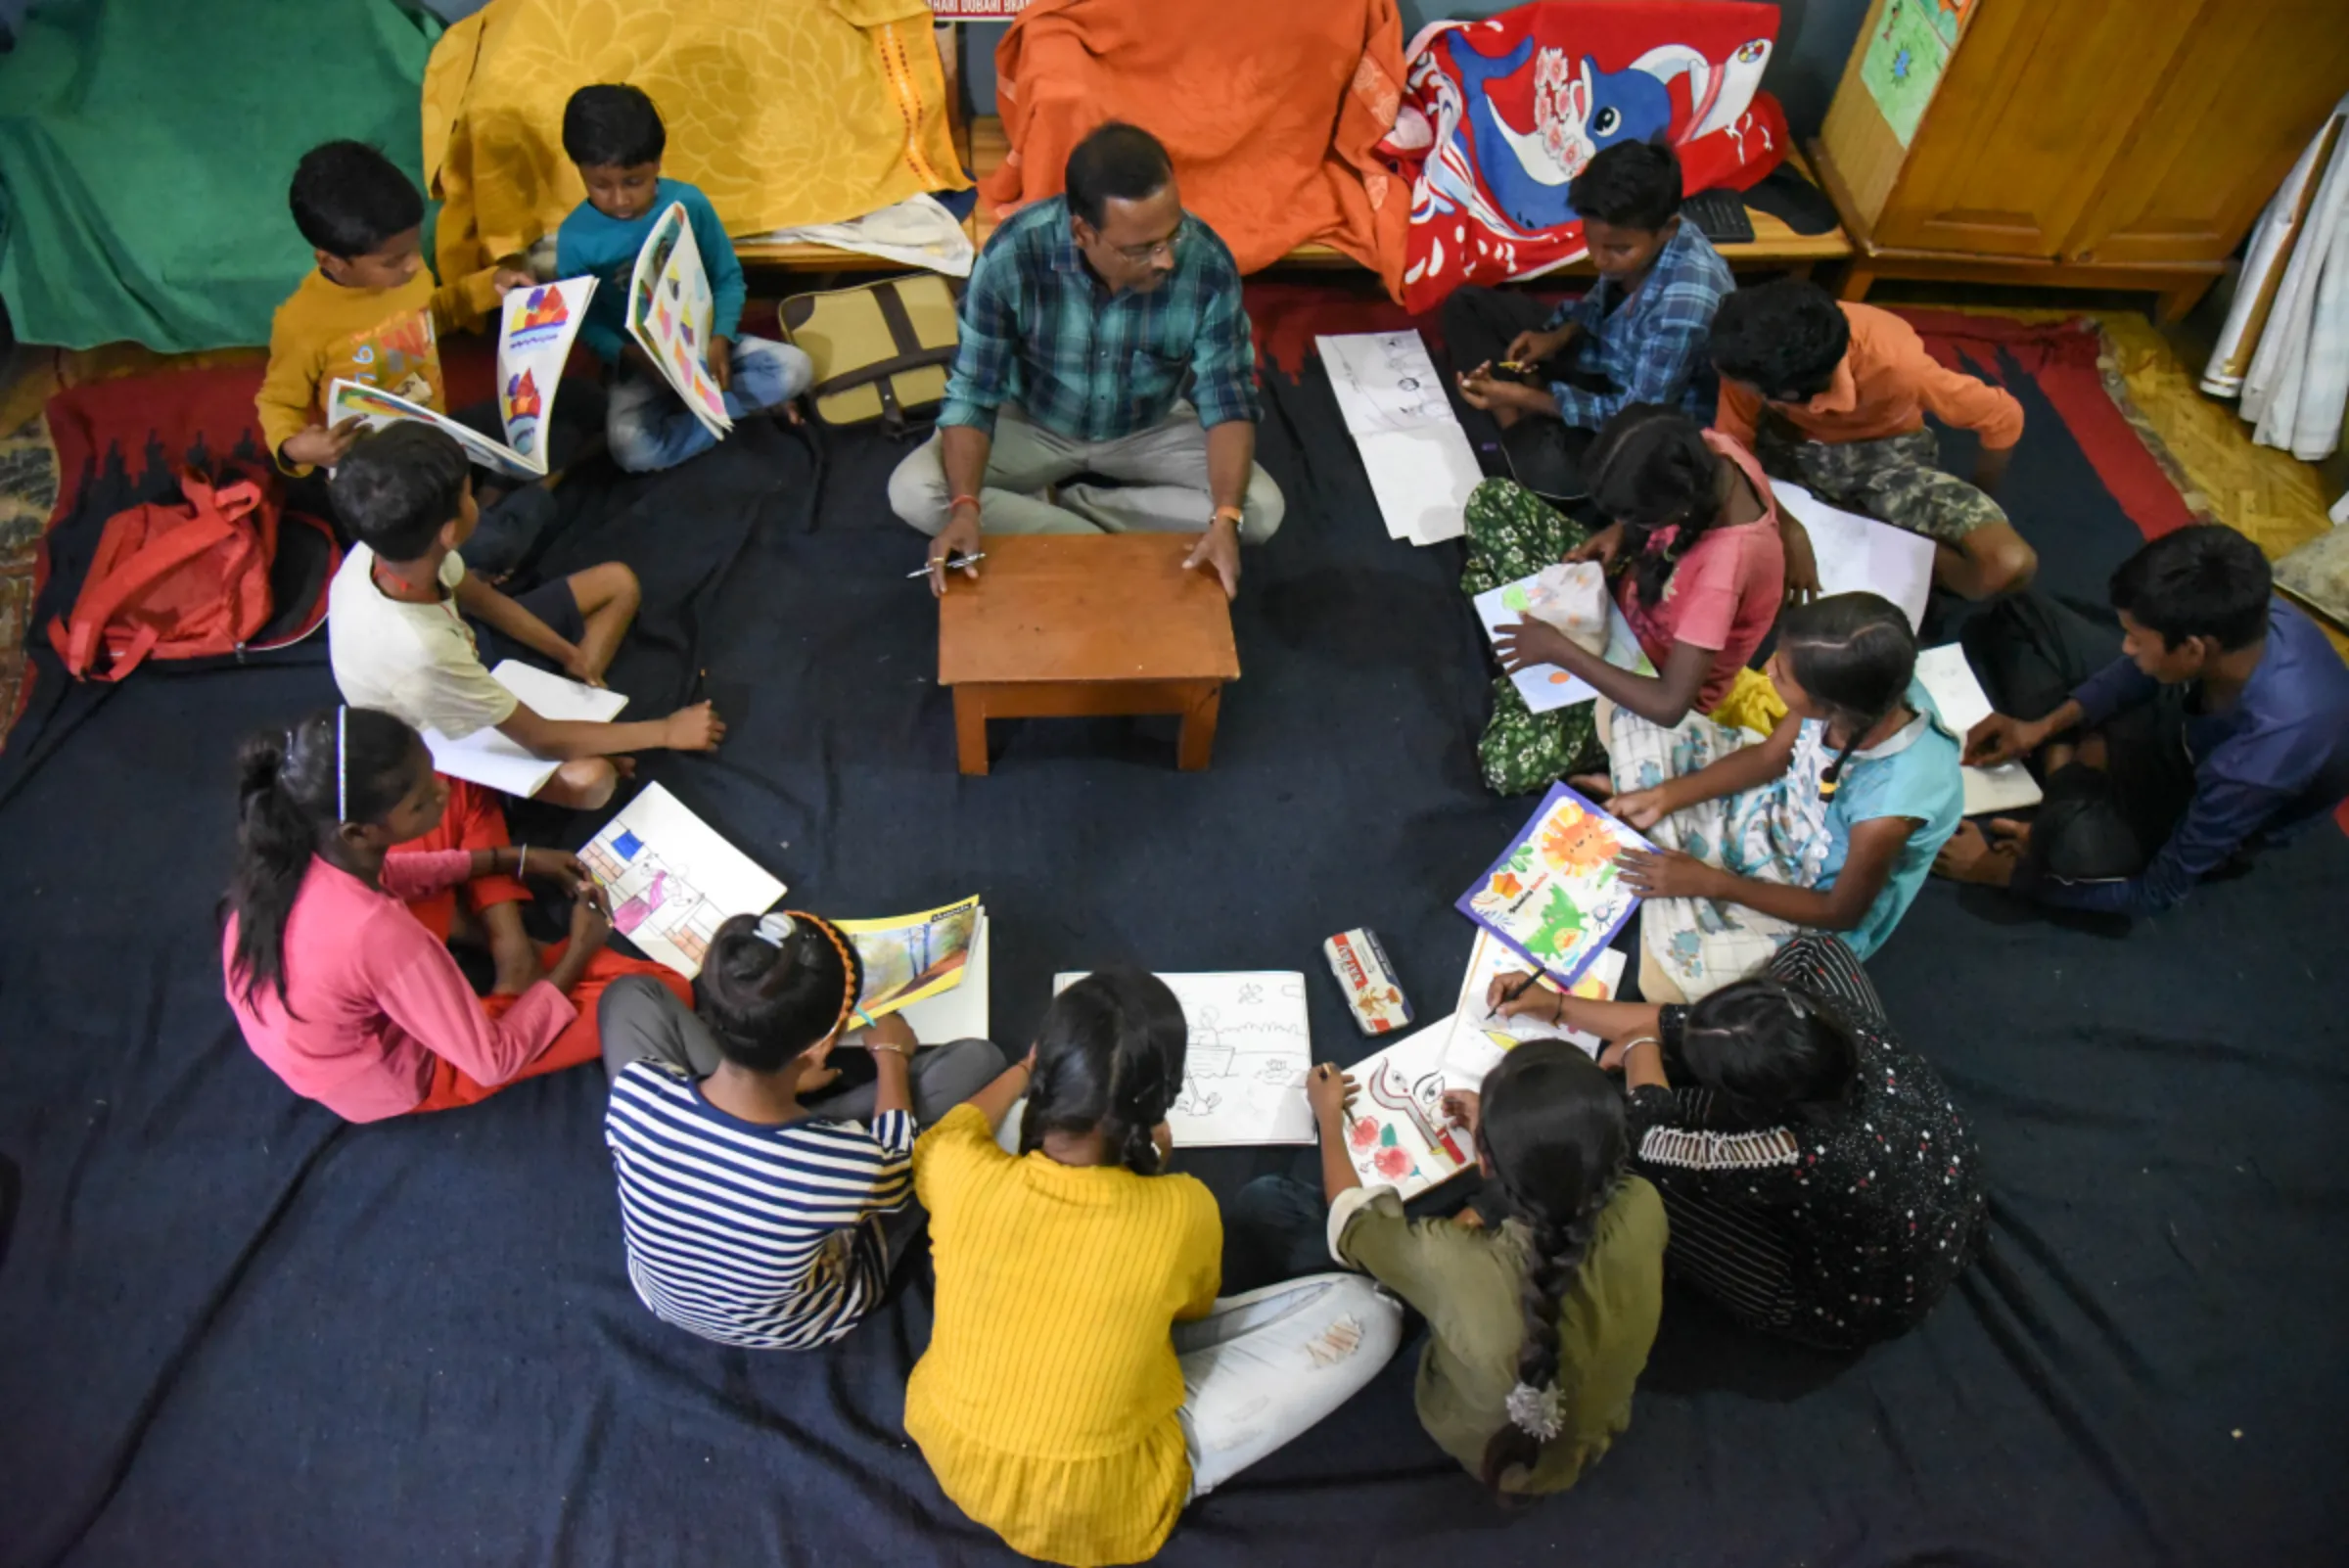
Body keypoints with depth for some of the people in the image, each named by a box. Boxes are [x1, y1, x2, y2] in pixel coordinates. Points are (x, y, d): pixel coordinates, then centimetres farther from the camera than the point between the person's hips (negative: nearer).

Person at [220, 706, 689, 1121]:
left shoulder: (293, 847, -24)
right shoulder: (382, 937, -44)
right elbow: (493, 1061, -28)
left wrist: (513, 859, 1)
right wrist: (577, 954, -16)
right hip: (383, 1081, -6)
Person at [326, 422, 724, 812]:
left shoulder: (385, 546, -25)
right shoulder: (419, 653, -43)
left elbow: (481, 598, -1)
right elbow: (542, 739, -31)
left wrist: (571, 655, -2)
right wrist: (667, 731, -22)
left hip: (467, 655, 7)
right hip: (446, 738, -7)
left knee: (618, 581, 1)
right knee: (590, 778, -35)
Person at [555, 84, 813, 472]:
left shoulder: (689, 204, -11)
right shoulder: (575, 236, -13)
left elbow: (729, 278, -3)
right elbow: (581, 320, -5)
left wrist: (720, 340, -20)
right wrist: (630, 356, -24)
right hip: (639, 361, -1)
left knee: (796, 369, -21)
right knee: (631, 450, -30)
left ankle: (682, 409, -11)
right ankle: (747, 400, -13)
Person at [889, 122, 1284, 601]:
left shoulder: (1208, 264, -27)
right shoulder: (1013, 256, -30)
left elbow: (1229, 399, -20)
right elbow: (971, 393, -22)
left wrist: (1226, 519, -36)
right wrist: (965, 506, -39)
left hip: (1151, 430, 1)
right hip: (1032, 423, -1)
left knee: (1261, 509, -22)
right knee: (912, 491, -23)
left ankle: (1037, 516, -12)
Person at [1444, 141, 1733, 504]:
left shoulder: (1684, 302, -37)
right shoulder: (1636, 238, -16)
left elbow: (1636, 414, -28)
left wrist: (1525, 398, -30)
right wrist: (1560, 335, -12)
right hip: (1609, 361, 8)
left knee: (1552, 471, -39)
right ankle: (1527, 427, -9)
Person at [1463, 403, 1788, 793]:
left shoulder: (1727, 564, -43)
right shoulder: (1706, 450, -23)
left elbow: (1669, 706, -39)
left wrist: (1559, 651, -32)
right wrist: (1618, 533, -16)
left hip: (1656, 667, -6)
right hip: (1630, 593, 7)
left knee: (1509, 764, -22)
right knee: (1492, 499, -3)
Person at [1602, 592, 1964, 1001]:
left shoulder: (1888, 807, -42)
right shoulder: (1867, 691, -27)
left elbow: (1842, 913, -21)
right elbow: (1769, 756, -6)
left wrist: (1709, 882, -18)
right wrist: (1662, 797, -14)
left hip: (1810, 898, -5)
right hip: (1777, 809, 5)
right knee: (1629, 712, 0)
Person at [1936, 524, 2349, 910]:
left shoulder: (2253, 765, -45)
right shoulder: (2242, 615, -30)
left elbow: (2159, 891, -30)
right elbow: (2142, 669, -4)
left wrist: (2001, 870, -26)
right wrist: (2043, 726, -9)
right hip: (2185, 713, 5)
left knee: (2078, 848, -39)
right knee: (2016, 615, -2)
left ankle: (2070, 775, -6)